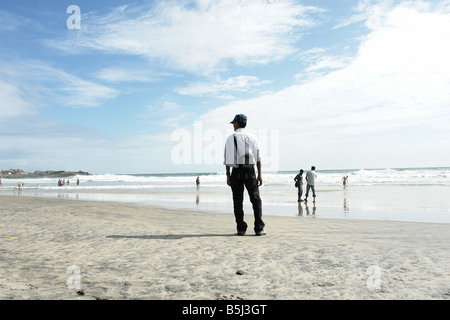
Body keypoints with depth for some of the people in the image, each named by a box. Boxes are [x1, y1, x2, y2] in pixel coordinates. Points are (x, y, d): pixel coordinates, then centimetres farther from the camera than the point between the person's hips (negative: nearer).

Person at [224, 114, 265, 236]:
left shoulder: (230, 138, 4)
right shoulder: (252, 138, 8)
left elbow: (227, 159, -2)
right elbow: (258, 157, 3)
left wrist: (228, 175, 2)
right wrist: (259, 174, 5)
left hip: (236, 173, 0)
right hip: (250, 172, 1)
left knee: (238, 201, 5)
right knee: (256, 200, 6)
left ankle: (241, 229, 5)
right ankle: (259, 229, 0)